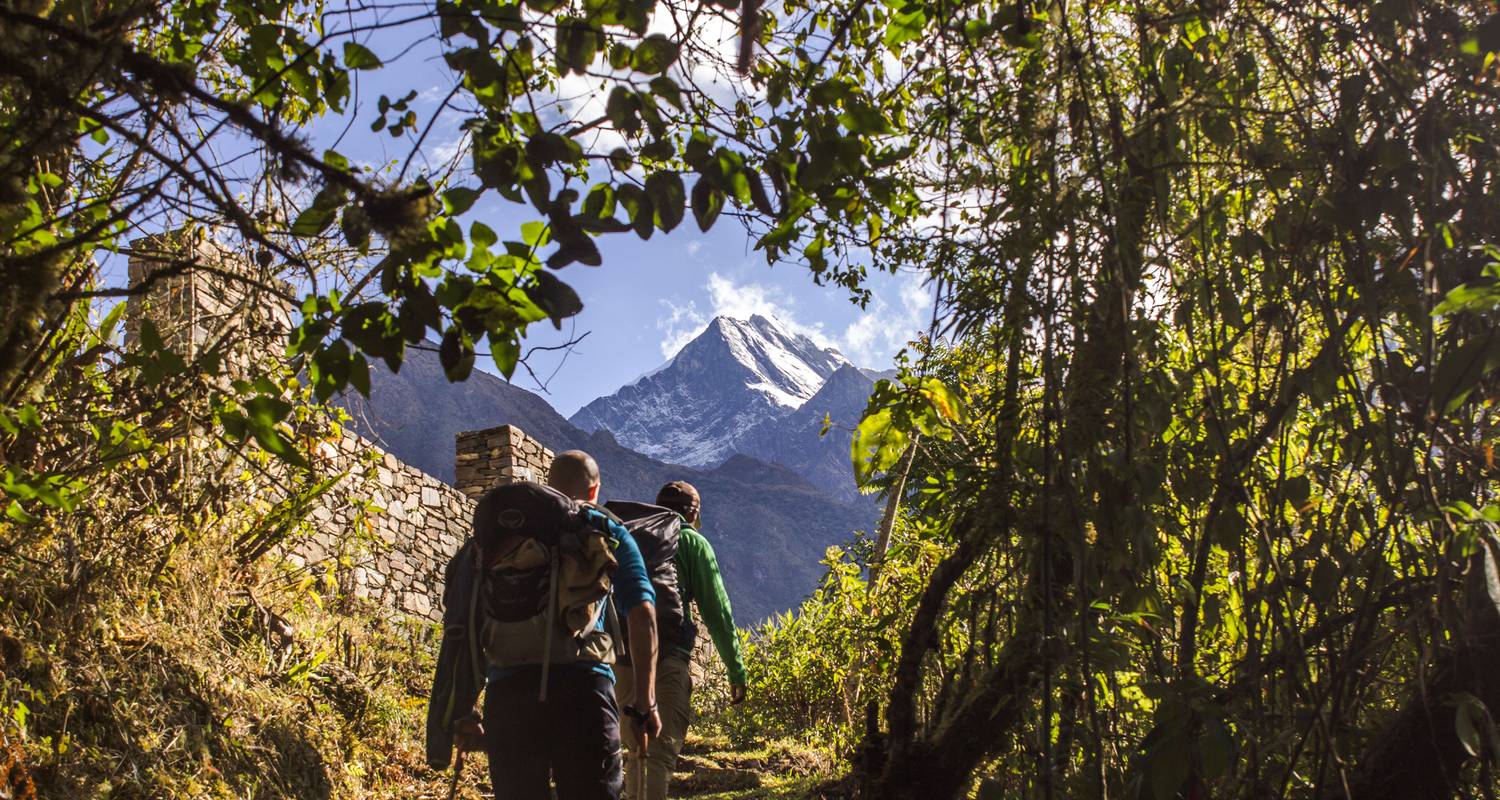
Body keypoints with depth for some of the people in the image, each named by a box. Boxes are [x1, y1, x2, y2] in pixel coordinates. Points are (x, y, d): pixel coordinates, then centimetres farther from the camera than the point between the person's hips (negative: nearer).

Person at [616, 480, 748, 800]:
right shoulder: (691, 541, 7)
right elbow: (716, 609, 2)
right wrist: (737, 669, 5)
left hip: (621, 657, 5)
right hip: (666, 660, -5)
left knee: (637, 751, 19)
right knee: (662, 751, -7)